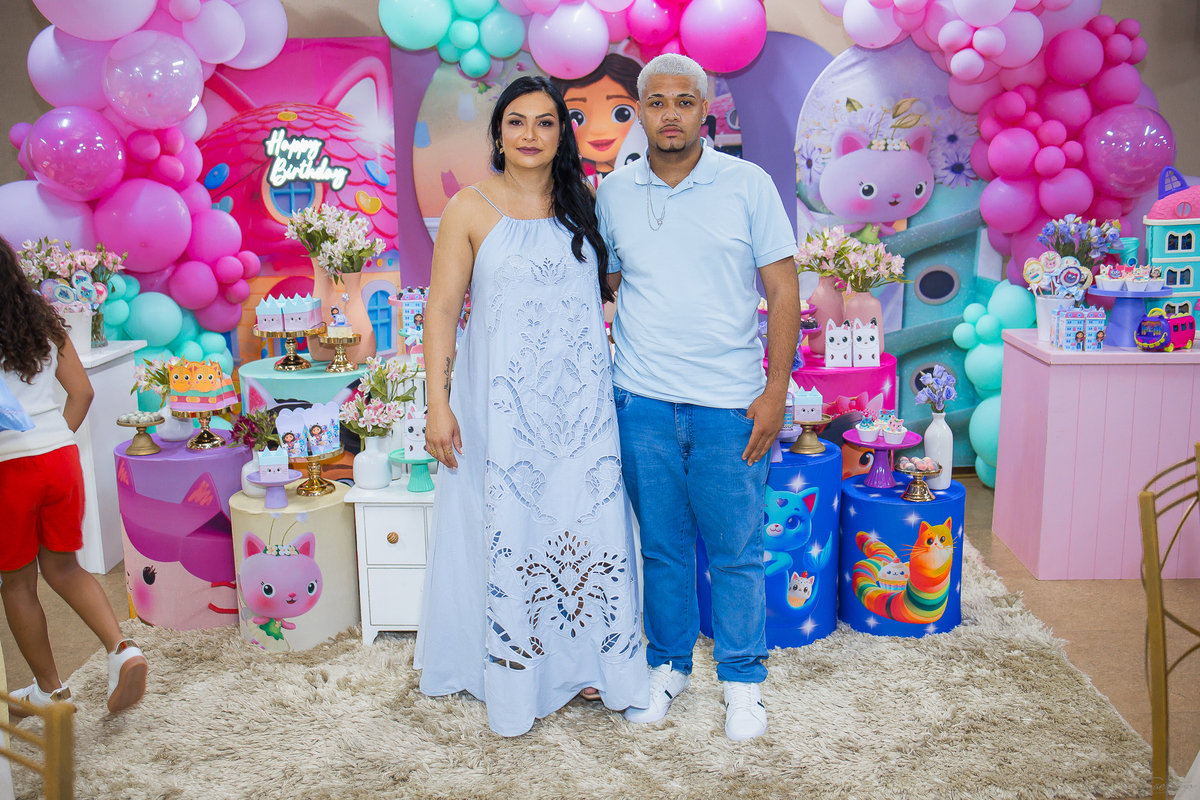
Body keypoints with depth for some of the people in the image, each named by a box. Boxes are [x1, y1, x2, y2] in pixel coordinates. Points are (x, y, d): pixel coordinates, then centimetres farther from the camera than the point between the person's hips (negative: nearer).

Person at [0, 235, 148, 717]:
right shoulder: (45, 324, 7)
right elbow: (82, 392, 8)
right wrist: (57, 438, 12)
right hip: (61, 457, 5)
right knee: (63, 568, 19)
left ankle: (49, 688, 24)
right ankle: (121, 648, 0)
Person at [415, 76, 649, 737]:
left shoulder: (579, 205, 10)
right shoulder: (472, 207, -1)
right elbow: (441, 309, -4)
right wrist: (438, 402, -9)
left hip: (579, 401, 3)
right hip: (503, 402, -3)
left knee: (587, 523, 5)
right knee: (506, 529, 3)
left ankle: (588, 663, 21)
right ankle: (511, 678, 19)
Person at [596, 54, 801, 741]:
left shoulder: (748, 185, -2)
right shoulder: (612, 194, 6)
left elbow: (784, 291, -1)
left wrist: (776, 391, -8)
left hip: (730, 404, -2)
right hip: (644, 401, 2)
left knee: (737, 550, 7)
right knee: (662, 544, 13)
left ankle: (743, 677, 25)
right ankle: (669, 664, 32)